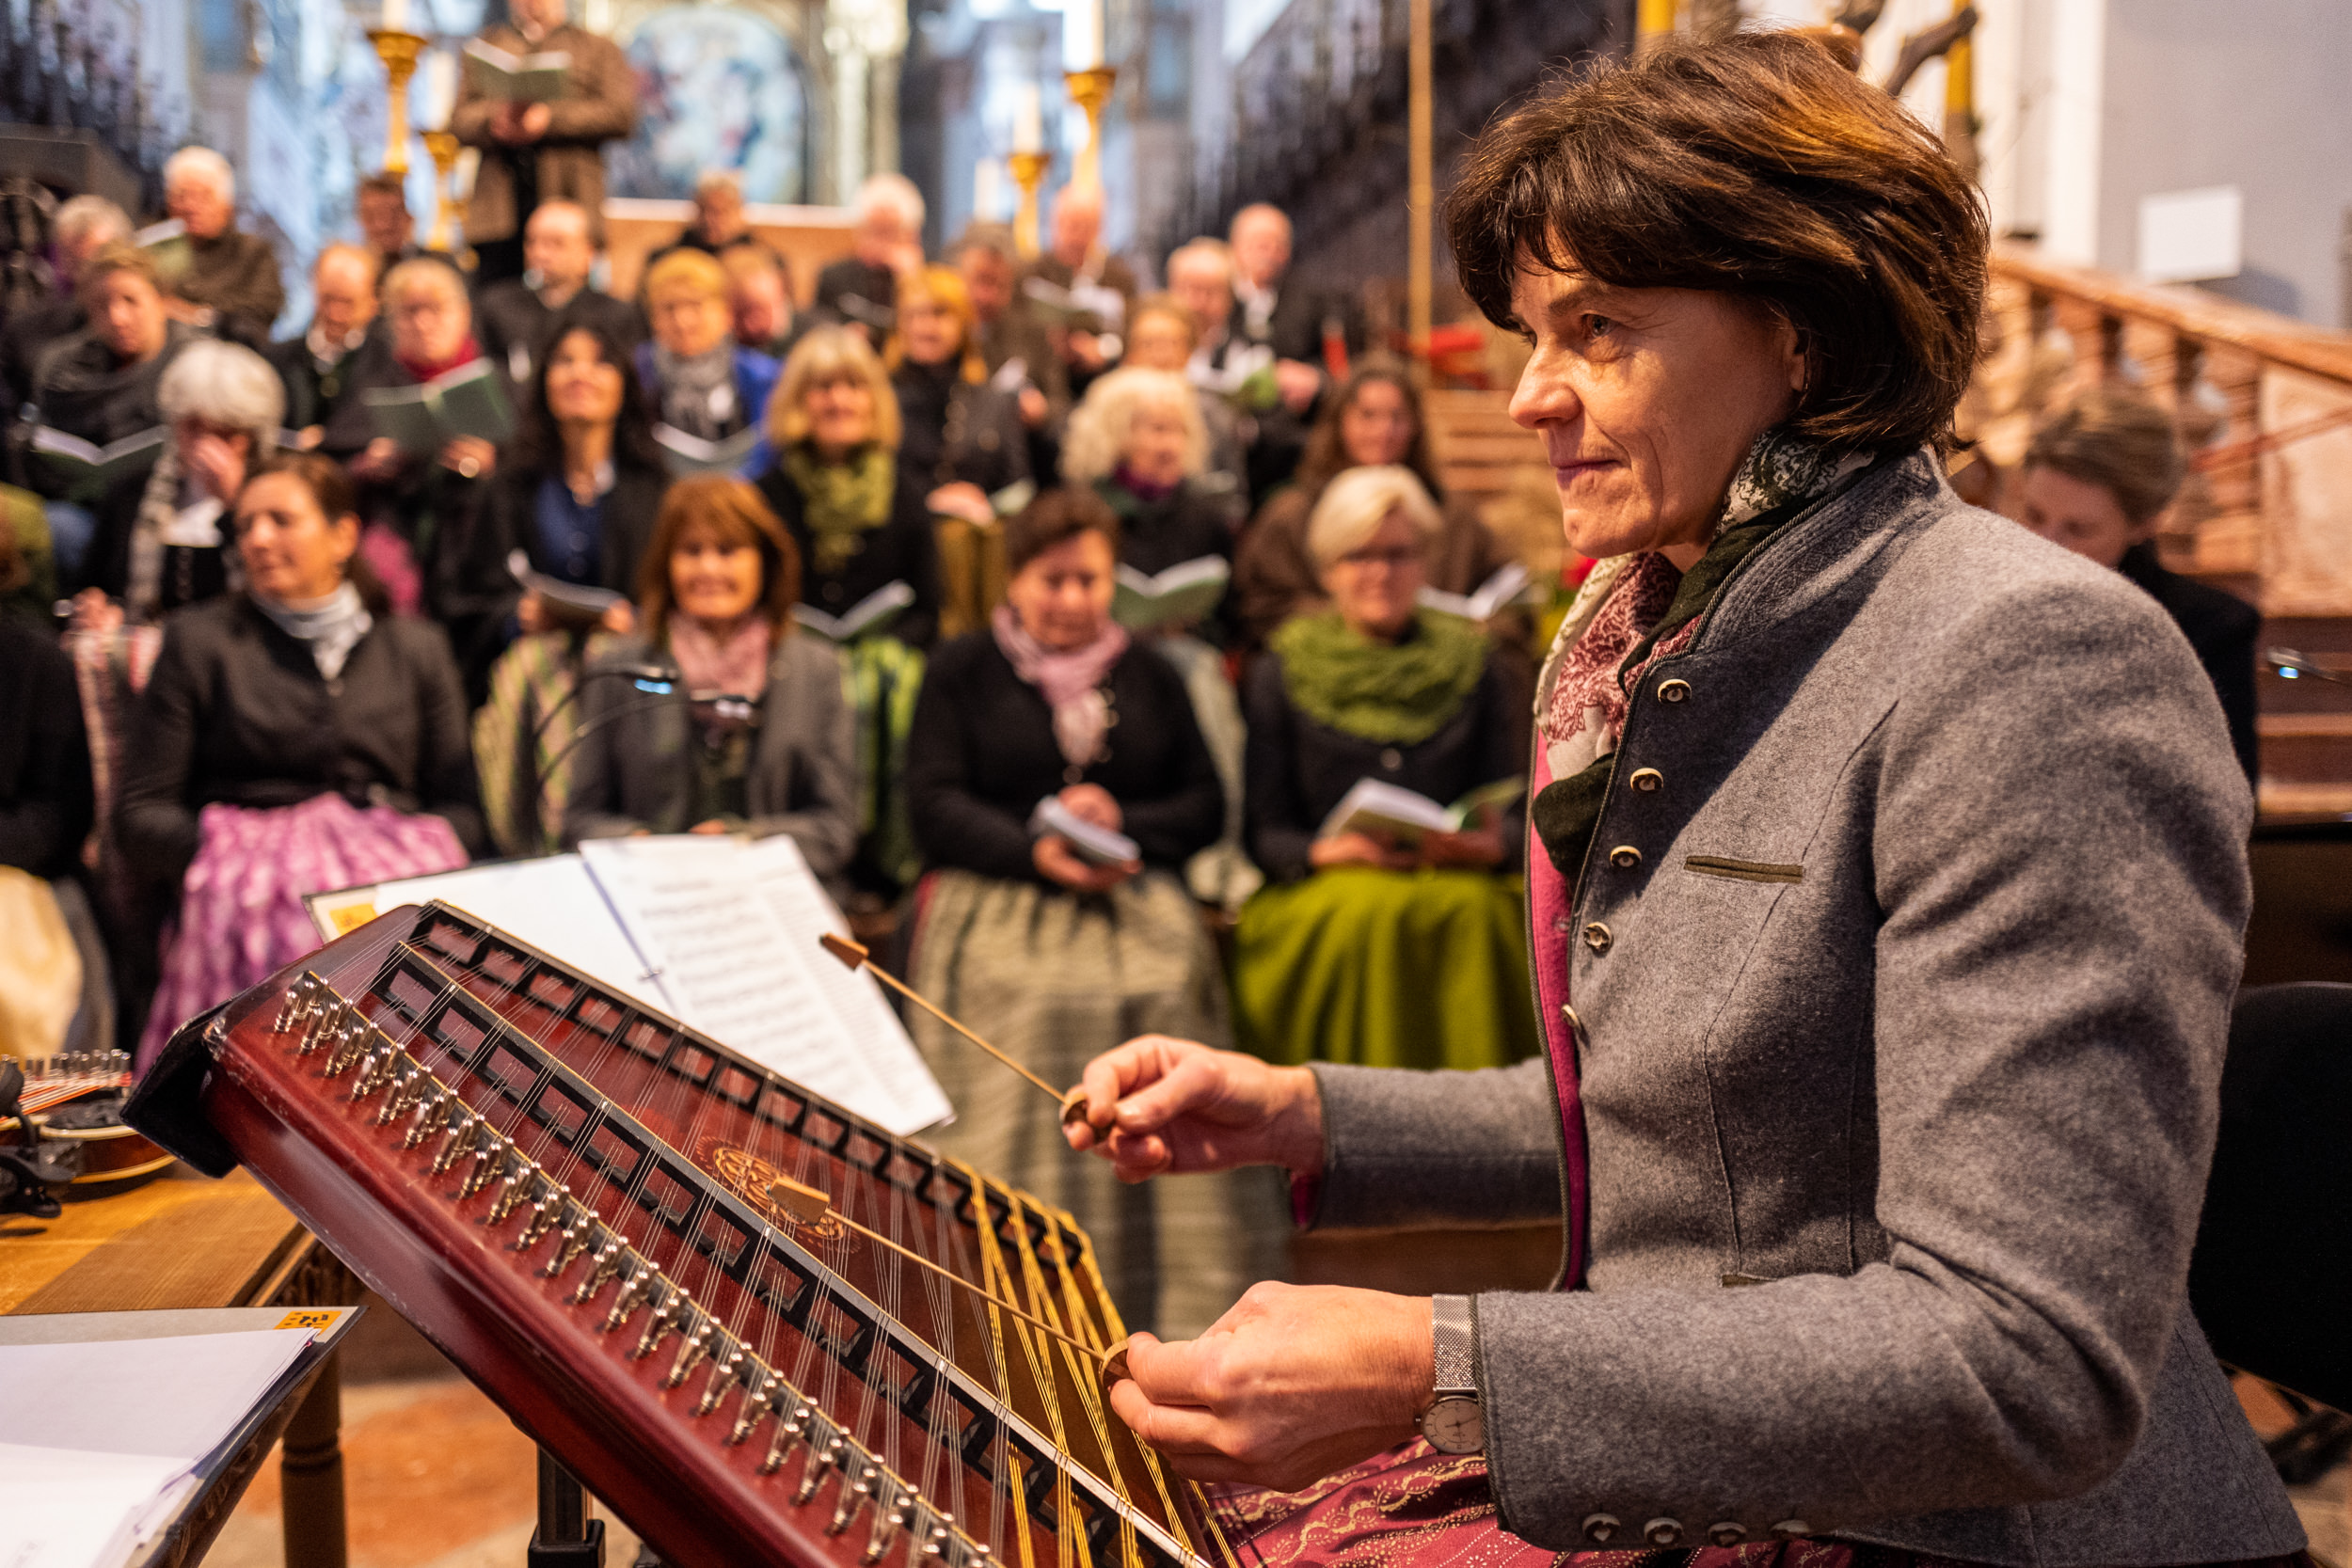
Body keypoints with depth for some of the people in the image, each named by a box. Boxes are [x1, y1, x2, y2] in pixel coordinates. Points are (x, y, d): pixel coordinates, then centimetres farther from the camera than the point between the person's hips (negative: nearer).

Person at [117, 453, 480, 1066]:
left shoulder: (417, 648, 21)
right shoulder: (198, 639, 17)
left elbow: (461, 808, 16)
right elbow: (139, 812, 12)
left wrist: (404, 854, -6)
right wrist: (219, 852, -8)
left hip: (395, 866, 2)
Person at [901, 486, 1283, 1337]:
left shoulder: (1151, 676, 23)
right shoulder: (961, 671, 15)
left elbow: (1206, 804, 17)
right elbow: (936, 803, 4)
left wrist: (1121, 820, -4)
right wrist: (1036, 853, -12)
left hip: (1135, 894, 2)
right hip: (998, 894, -2)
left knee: (1166, 997, -26)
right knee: (1030, 1006, -30)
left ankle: (1184, 1310, -22)